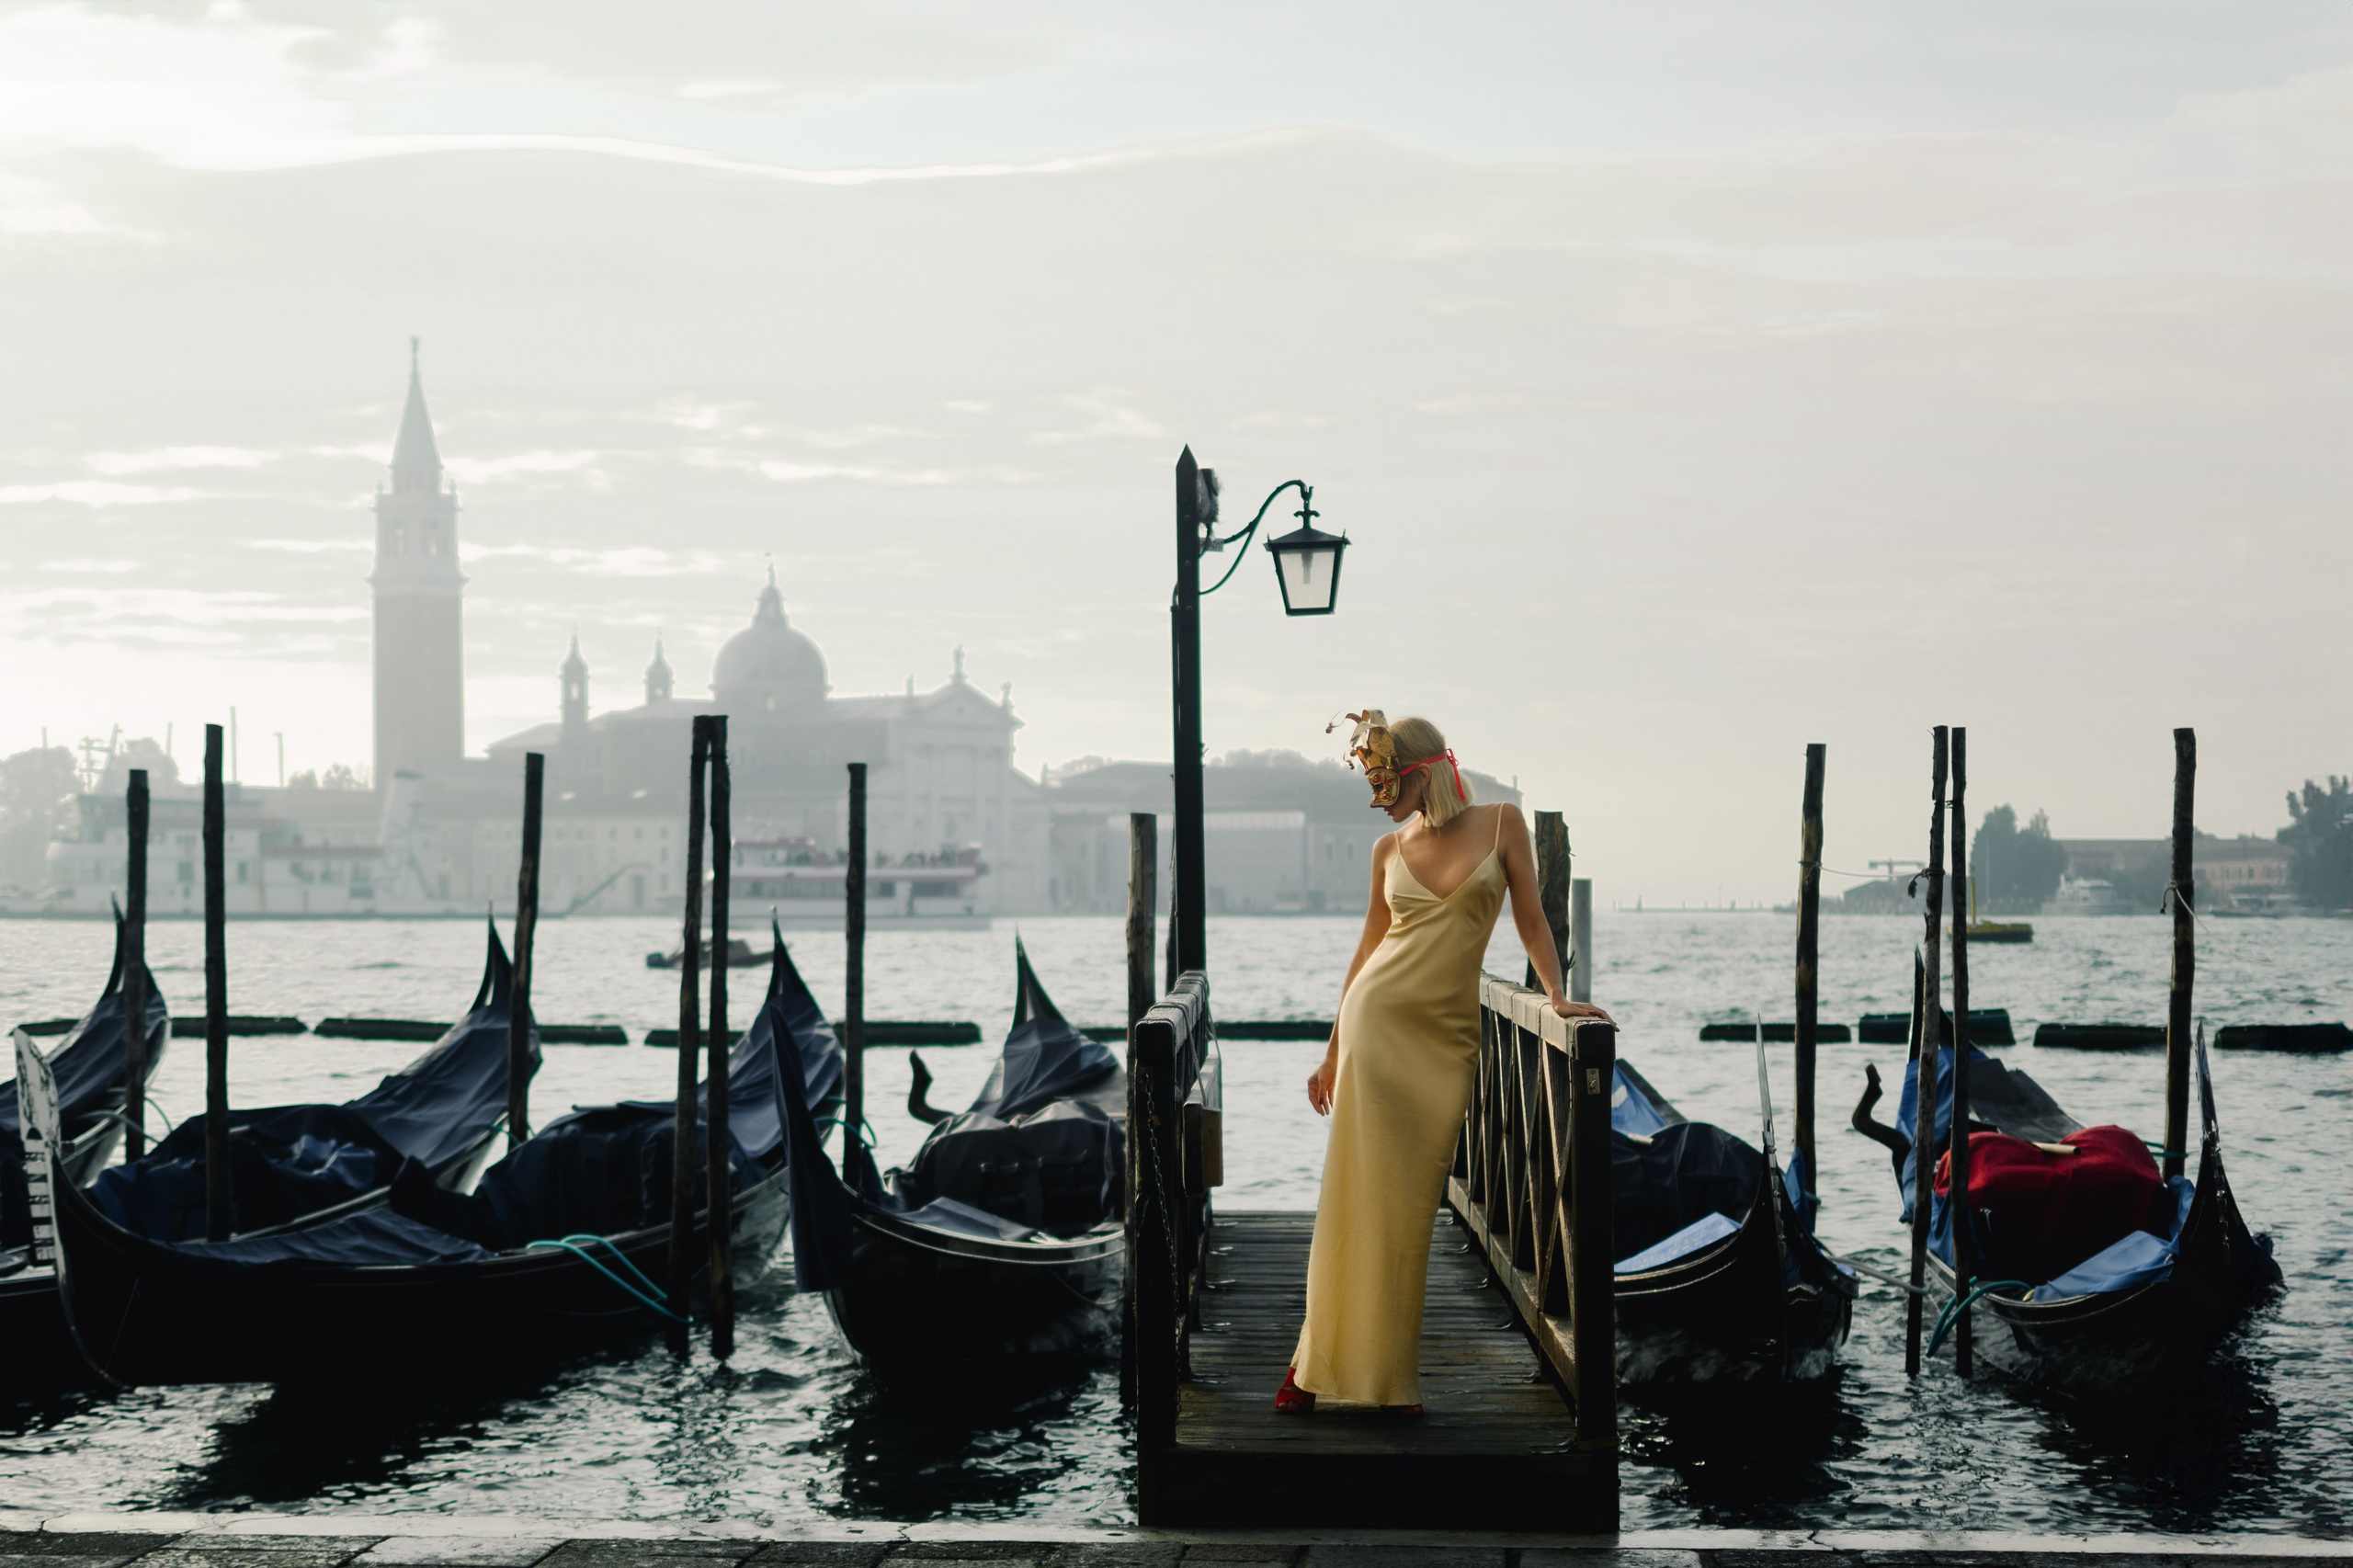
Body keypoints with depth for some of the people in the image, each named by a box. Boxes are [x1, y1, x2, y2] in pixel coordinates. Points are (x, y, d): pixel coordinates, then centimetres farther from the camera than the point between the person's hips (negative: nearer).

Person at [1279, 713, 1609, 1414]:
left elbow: (1530, 918, 6)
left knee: (1413, 1201, 0)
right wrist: (1332, 1053, 15)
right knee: (1360, 1192, -5)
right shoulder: (1389, 850, 8)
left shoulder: (1500, 823, 3)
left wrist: (1557, 996, -5)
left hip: (1448, 1037, 0)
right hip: (1378, 1020, 0)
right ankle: (1317, 1362, 1)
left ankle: (1389, 1371, 8)